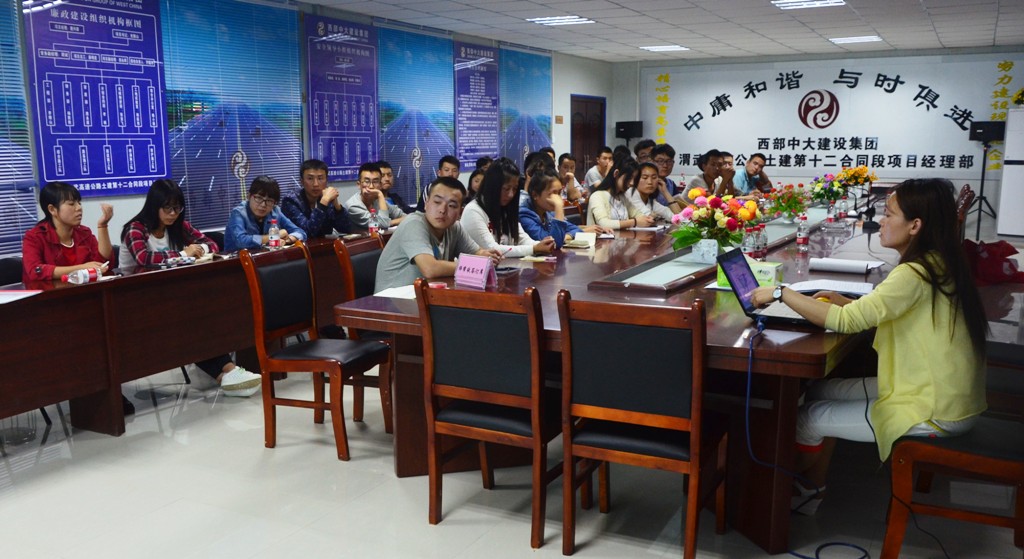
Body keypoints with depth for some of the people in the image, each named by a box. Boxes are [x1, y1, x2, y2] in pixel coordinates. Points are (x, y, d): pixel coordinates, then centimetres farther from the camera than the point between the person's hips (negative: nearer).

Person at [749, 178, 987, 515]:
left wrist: (780, 293, -22)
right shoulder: (934, 263, 5)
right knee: (821, 391, 11)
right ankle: (811, 488, 22)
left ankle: (784, 486, 26)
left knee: (808, 419, -3)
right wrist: (845, 302, 2)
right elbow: (885, 311, 16)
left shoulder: (914, 275, -24)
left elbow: (845, 321, -30)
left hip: (934, 411, -9)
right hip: (942, 391, 9)